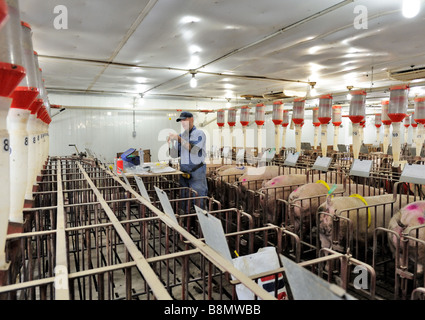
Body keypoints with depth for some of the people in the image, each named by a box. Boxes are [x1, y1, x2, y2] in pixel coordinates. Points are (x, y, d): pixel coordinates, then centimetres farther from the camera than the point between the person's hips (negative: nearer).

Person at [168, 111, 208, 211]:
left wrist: (179, 139, -21)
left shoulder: (199, 134, -4)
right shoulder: (181, 135, 12)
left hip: (197, 173, -6)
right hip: (184, 172, 6)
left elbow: (193, 149, -20)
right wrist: (171, 143, -9)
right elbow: (174, 155, 8)